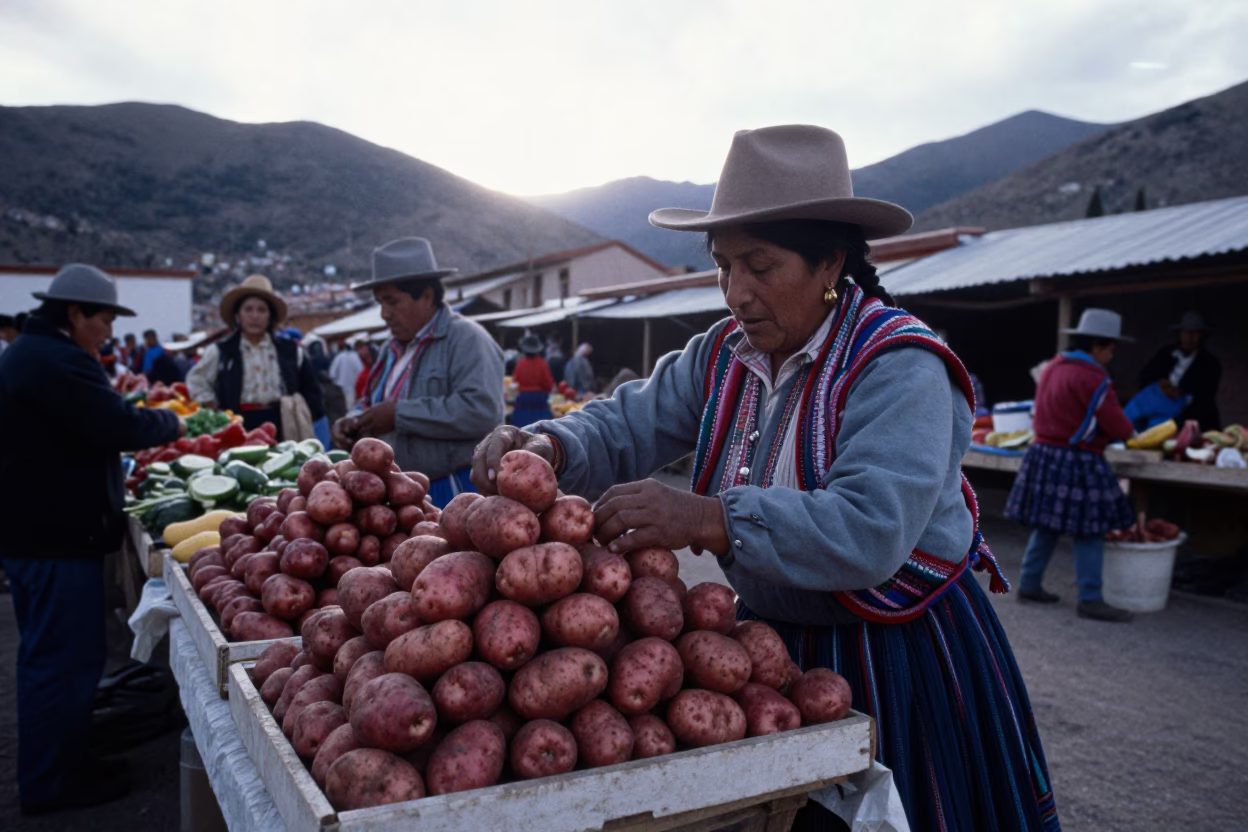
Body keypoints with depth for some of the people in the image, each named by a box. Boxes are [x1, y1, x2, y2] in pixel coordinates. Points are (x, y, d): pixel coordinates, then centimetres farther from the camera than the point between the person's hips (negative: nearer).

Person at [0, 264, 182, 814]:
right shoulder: (57, 361, -19)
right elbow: (118, 425, -24)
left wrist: (119, 469, 17)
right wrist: (170, 424, -7)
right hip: (57, 537, -11)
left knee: (48, 655, 20)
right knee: (64, 658, 0)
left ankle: (54, 764, 34)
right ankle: (51, 784, 11)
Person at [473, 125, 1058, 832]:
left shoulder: (900, 368, -23)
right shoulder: (723, 356, 0)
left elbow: (870, 533, -35)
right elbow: (628, 427, -4)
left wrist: (708, 520, -43)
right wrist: (550, 447, -26)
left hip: (901, 657, -5)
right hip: (773, 638, 6)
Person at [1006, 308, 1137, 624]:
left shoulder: (1053, 367, 10)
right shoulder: (1090, 378, -17)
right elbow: (1118, 427, -14)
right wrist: (1128, 431, 8)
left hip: (1044, 453, 9)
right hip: (1076, 463, -9)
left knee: (1046, 526, 16)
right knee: (1089, 532, -2)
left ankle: (1029, 585, 22)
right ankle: (1090, 600, 2)